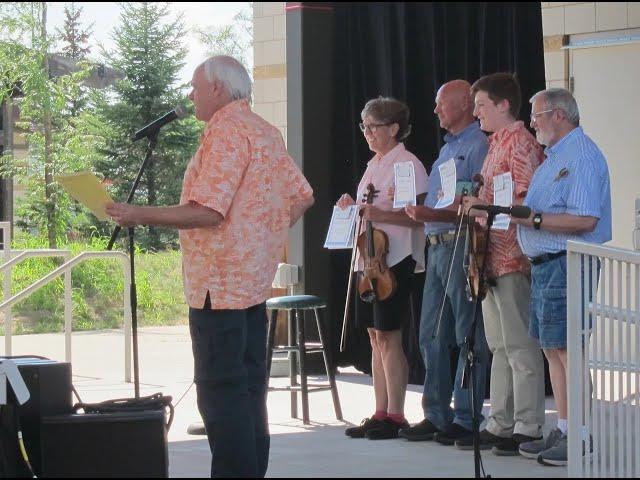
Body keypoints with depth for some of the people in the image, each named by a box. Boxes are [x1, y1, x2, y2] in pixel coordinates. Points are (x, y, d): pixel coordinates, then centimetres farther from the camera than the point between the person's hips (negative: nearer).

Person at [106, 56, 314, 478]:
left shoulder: (227, 131, -15)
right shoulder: (266, 131, 14)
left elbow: (207, 212, -22)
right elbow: (301, 198, 18)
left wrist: (140, 215, -16)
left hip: (219, 284, -10)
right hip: (255, 280, 10)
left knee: (221, 391, -7)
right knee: (249, 387, 13)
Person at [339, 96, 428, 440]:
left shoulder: (408, 164, -9)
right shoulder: (373, 165, 18)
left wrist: (380, 215, -25)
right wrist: (353, 208, 8)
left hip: (395, 260, -9)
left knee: (388, 337, -7)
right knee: (376, 337, 9)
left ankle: (394, 415, -3)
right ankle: (380, 413, 13)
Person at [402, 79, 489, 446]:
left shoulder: (478, 145, -9)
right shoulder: (448, 148, 21)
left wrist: (433, 215, -23)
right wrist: (418, 211, 11)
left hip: (461, 245, -10)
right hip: (437, 247, 10)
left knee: (468, 336, -4)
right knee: (432, 336, 10)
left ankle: (467, 419, 0)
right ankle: (437, 415, 16)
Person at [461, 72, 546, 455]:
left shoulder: (521, 143, -11)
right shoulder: (496, 143, 19)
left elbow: (527, 201, -19)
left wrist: (485, 205, -20)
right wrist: (474, 203, 12)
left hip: (513, 259, -10)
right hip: (492, 258, 10)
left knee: (520, 346, -7)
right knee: (500, 346, 13)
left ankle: (528, 428, -5)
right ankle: (500, 425, 18)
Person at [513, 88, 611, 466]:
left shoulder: (582, 156, -14)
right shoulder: (555, 157, 20)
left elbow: (584, 219, -23)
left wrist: (534, 219, -21)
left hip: (567, 265, -11)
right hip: (546, 264, 11)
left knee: (568, 349, -9)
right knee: (552, 349, 12)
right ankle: (564, 431, 18)